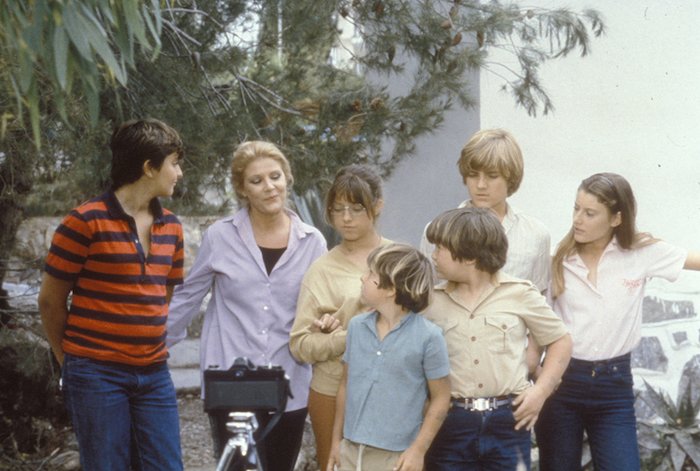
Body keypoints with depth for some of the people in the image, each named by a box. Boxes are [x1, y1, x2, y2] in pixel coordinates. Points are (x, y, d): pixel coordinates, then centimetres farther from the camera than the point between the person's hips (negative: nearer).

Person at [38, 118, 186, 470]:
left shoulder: (170, 227, 9)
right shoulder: (85, 221, -9)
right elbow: (50, 300, -2)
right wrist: (72, 361, 7)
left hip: (153, 375, 5)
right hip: (97, 375, -5)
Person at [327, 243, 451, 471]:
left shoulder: (428, 336, -12)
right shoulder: (356, 326, 4)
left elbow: (440, 398, -6)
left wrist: (418, 449, -12)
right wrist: (336, 440, 14)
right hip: (351, 451, 5)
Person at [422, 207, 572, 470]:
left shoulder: (520, 294, 0)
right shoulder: (432, 301, 4)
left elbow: (560, 341, 9)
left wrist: (541, 390, -1)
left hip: (508, 421, -1)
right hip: (450, 421, 2)